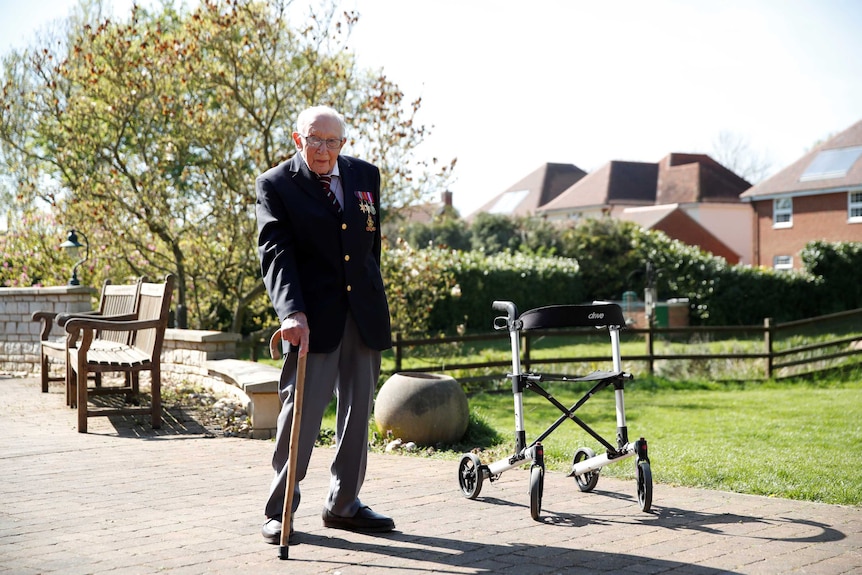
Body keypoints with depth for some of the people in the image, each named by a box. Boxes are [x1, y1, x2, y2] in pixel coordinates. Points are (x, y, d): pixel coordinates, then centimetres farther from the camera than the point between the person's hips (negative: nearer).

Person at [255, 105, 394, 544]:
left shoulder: (366, 175, 10)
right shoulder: (275, 185, -3)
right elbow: (276, 253, -14)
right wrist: (291, 311, -27)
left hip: (365, 313, 5)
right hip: (312, 317, -5)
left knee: (358, 410, 9)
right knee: (301, 409, -5)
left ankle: (343, 504, 22)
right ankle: (279, 509, 8)